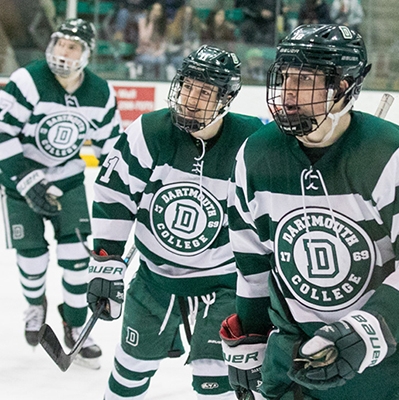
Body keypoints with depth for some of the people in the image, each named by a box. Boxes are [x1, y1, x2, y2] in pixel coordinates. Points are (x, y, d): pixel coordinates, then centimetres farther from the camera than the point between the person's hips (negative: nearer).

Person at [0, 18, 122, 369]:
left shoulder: (100, 94, -11)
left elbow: (111, 143, 2)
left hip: (68, 178, 3)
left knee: (76, 251, -5)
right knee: (32, 252, 0)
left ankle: (75, 324, 11)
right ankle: (36, 303, 33)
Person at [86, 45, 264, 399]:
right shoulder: (148, 133, -17)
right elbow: (112, 196, -10)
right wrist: (106, 264, -13)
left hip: (222, 279, -2)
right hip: (155, 273, 2)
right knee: (135, 362, 16)